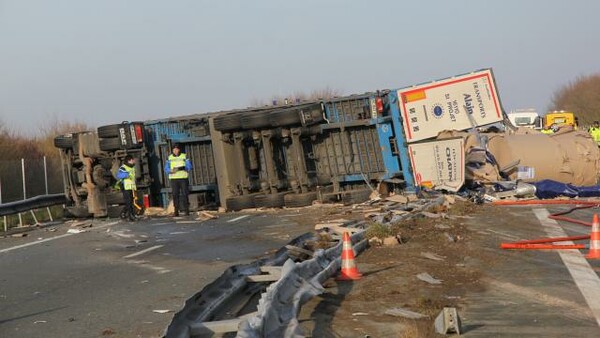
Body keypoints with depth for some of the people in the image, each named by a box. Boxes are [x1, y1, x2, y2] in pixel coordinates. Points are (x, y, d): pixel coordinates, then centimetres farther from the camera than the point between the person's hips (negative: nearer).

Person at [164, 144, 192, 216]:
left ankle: (186, 210, 1)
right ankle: (176, 211, 2)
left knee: (184, 194, -3)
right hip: (173, 178, 2)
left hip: (183, 178, -2)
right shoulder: (170, 158, 10)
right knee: (175, 194, -1)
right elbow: (166, 168, 5)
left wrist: (181, 168, -21)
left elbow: (189, 166, -4)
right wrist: (171, 171, -16)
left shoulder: (184, 157, 5)